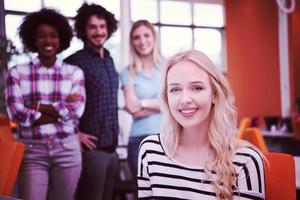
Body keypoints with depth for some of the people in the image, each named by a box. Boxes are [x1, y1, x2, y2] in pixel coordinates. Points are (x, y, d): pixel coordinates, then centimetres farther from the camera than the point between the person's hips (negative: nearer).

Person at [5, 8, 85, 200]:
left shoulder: (74, 72, 6)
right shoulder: (17, 73, 3)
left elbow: (76, 111, -6)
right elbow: (17, 113, -8)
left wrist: (38, 107, -8)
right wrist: (60, 109, -8)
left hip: (67, 150, 1)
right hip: (31, 151, -1)